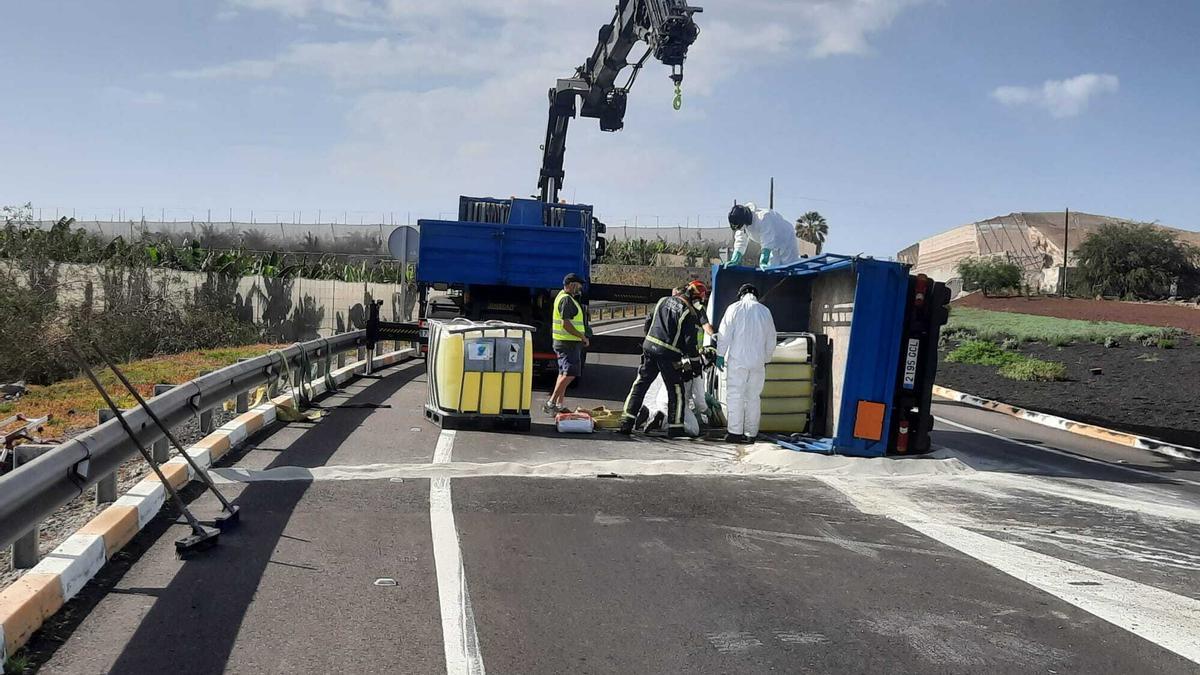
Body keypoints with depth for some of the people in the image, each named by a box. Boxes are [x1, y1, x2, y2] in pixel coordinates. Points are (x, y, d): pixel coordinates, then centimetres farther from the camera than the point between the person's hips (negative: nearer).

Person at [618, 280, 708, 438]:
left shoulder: (664, 301, 10)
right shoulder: (690, 314, -9)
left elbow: (648, 320, 17)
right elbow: (690, 342, -11)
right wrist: (695, 362, 0)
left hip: (649, 348, 5)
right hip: (669, 354, -5)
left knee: (640, 385, 11)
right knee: (676, 390, 8)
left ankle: (626, 423, 8)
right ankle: (675, 428, 10)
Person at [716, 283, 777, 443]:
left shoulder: (735, 308, -2)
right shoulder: (765, 311, 9)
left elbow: (725, 334, -6)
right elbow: (771, 340, 13)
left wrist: (720, 355, 2)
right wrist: (766, 359, 22)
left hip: (737, 360, -3)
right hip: (758, 361, 3)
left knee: (735, 395, -1)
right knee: (753, 397, 8)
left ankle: (735, 432, -5)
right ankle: (751, 433, 8)